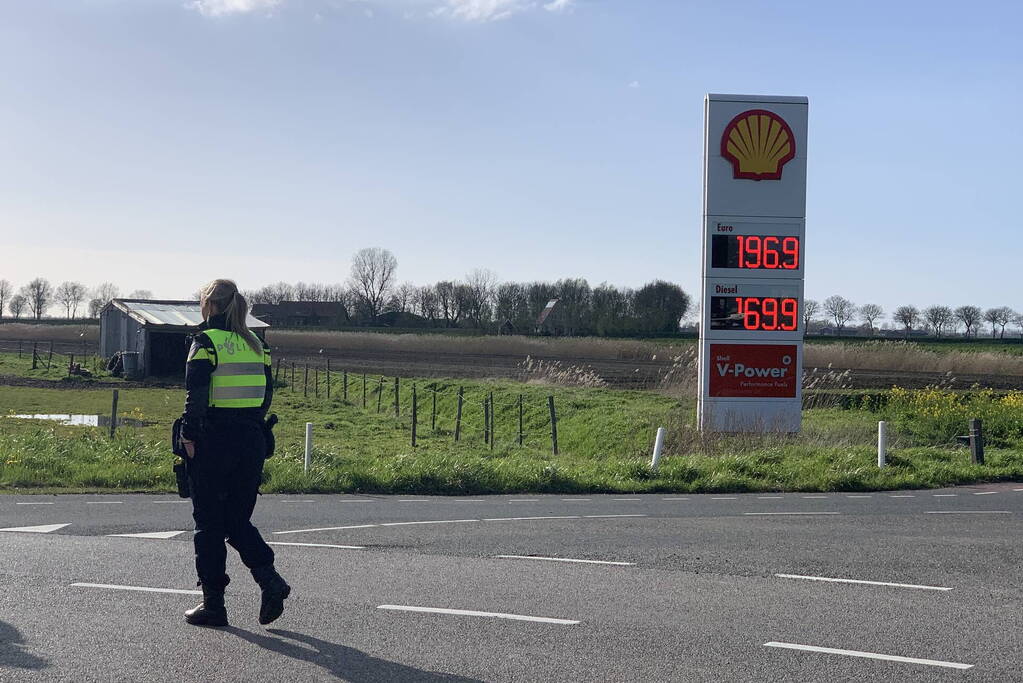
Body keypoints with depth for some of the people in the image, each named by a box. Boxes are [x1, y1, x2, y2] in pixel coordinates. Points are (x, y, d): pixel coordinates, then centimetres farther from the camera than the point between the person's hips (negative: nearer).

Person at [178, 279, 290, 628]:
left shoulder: (206, 342, -8)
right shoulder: (256, 344, 10)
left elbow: (196, 396, -14)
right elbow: (267, 395, 10)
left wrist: (188, 436, -6)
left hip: (213, 441, -5)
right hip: (251, 442, 5)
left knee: (209, 523, 5)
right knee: (238, 520, 15)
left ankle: (213, 603, 9)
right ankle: (269, 579, -5)